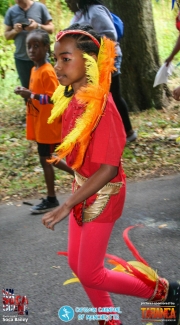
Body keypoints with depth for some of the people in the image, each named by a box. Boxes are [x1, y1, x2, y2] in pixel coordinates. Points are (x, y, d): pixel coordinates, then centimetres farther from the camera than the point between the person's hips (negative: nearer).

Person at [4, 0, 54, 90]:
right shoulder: (11, 11, 4)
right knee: (27, 88, 8)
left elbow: (51, 28, 2)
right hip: (21, 58, 2)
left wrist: (38, 26, -16)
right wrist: (15, 31, -13)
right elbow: (7, 35, 8)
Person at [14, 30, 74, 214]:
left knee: (45, 159, 0)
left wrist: (31, 95, -28)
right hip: (39, 124, 9)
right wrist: (27, 94, 3)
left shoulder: (47, 72, -19)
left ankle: (51, 200, 11)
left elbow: (55, 98, -24)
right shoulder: (34, 70, 10)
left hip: (48, 124, -9)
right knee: (48, 158, 17)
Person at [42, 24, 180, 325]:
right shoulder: (72, 97, -3)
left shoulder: (99, 104, -27)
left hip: (102, 194, -8)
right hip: (83, 186, 8)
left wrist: (67, 206, -28)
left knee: (89, 274, 4)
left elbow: (109, 167, -28)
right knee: (76, 263, 17)